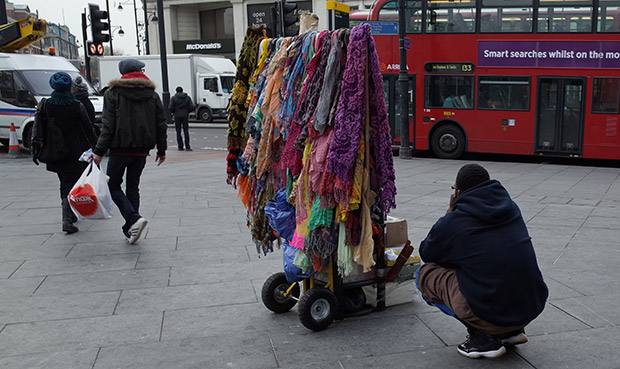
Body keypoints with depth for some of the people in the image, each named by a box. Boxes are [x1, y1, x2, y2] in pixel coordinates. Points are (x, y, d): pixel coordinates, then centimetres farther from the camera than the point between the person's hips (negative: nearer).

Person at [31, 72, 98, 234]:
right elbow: (88, 129, -3)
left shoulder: (44, 105, -1)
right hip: (74, 154, -3)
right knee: (70, 185, 1)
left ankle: (69, 214, 30)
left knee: (65, 183, 20)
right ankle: (67, 220, -11)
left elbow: (37, 129, 0)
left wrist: (35, 150, 7)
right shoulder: (77, 106, -9)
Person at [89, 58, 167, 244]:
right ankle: (130, 229, 14)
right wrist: (162, 150, 16)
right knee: (133, 187, 13)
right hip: (141, 151, 4)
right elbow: (161, 125, 8)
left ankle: (134, 219, -13)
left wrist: (99, 151, -8)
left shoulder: (113, 94, -4)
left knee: (113, 186, 7)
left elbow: (108, 126, -10)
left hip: (120, 149, -4)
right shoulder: (152, 95, 7)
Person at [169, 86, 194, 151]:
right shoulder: (187, 97, 4)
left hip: (177, 116, -1)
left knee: (178, 132, 5)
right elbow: (192, 107, -3)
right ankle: (187, 147, -4)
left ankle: (180, 147, 4)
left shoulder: (173, 98, -2)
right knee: (186, 131, 3)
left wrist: (174, 112, 8)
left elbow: (170, 108, -10)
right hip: (185, 116, 1)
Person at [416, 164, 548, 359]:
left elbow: (426, 254, 12)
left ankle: (483, 337, 2)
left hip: (491, 314, -7)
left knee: (425, 274, 10)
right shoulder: (510, 207, 8)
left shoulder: (453, 221, -8)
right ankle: (512, 330, 18)